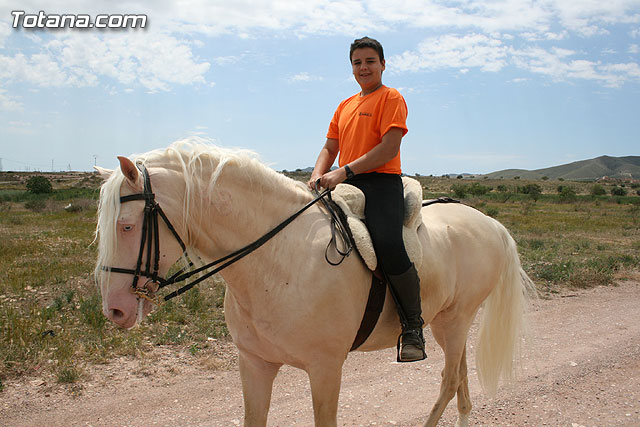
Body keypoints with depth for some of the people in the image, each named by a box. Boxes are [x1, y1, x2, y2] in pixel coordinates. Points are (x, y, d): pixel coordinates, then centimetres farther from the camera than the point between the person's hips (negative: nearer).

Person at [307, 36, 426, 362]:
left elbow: (390, 148, -10)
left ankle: (412, 327, -13)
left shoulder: (391, 98, 3)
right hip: (346, 187, 7)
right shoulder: (345, 106, 25)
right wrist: (318, 176, -1)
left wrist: (344, 172, -17)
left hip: (381, 183, -7)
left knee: (388, 246, -30)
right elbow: (329, 148, 21)